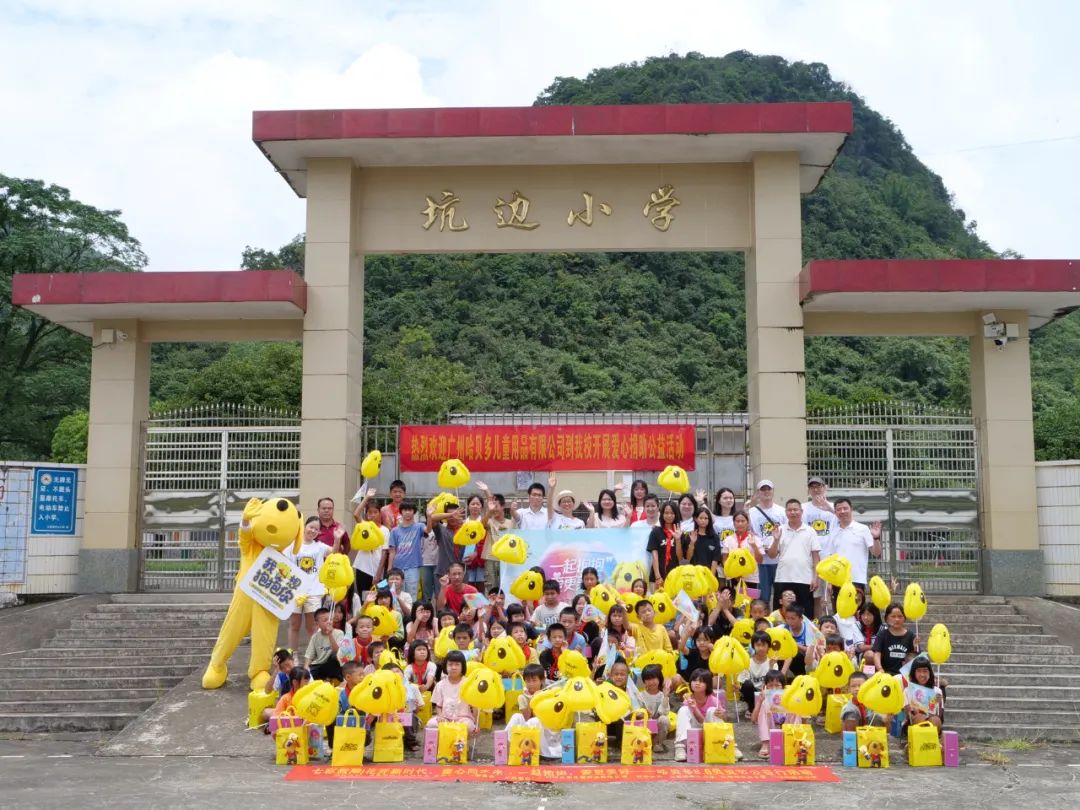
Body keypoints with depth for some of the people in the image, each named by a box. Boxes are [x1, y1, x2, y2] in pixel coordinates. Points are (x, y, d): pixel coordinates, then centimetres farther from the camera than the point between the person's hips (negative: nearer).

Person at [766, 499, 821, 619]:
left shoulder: (810, 531, 5)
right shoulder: (779, 530, 6)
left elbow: (815, 556, 4)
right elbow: (771, 555, 3)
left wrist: (815, 577, -4)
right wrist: (776, 539, -13)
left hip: (805, 580, 0)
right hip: (783, 580, 1)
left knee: (806, 615, 4)